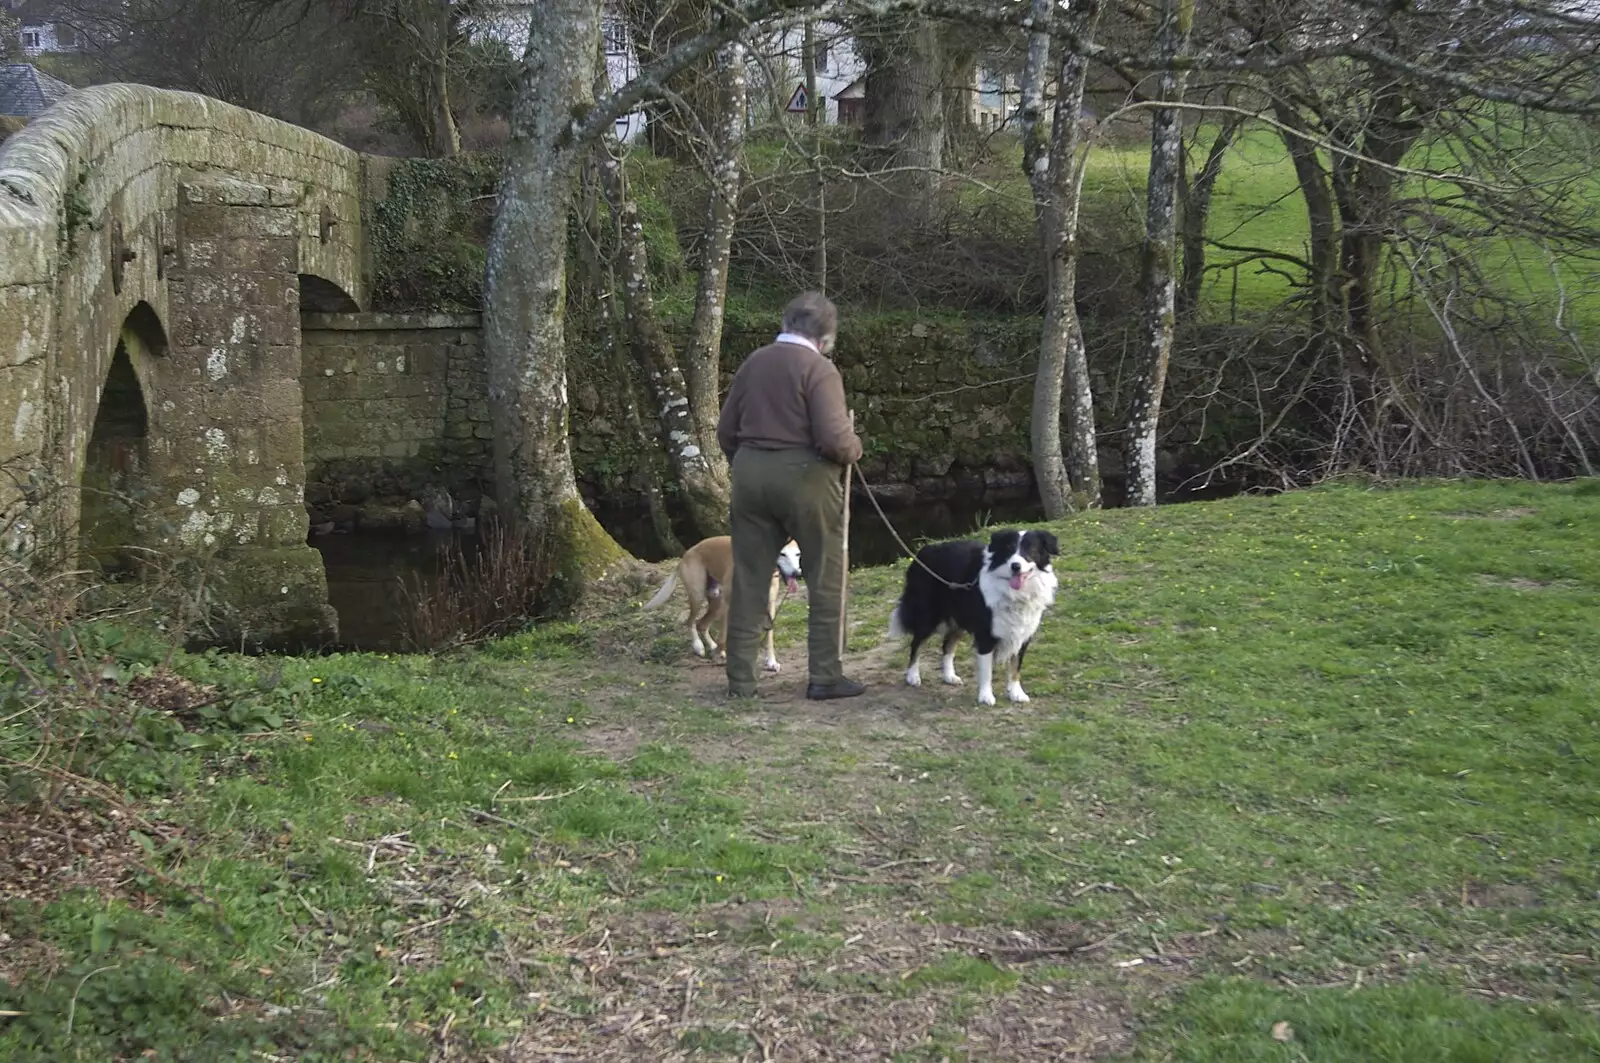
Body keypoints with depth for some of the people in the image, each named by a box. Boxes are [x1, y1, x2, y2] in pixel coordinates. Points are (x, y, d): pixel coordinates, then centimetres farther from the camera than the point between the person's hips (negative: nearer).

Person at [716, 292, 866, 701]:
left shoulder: (754, 362, 9)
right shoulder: (819, 368, -9)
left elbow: (725, 430, 12)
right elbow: (834, 437, -18)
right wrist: (854, 449, 2)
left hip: (750, 474, 5)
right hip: (804, 478, -5)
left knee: (748, 578, 9)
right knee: (825, 578, 8)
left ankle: (740, 679, 12)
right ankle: (825, 677, 10)